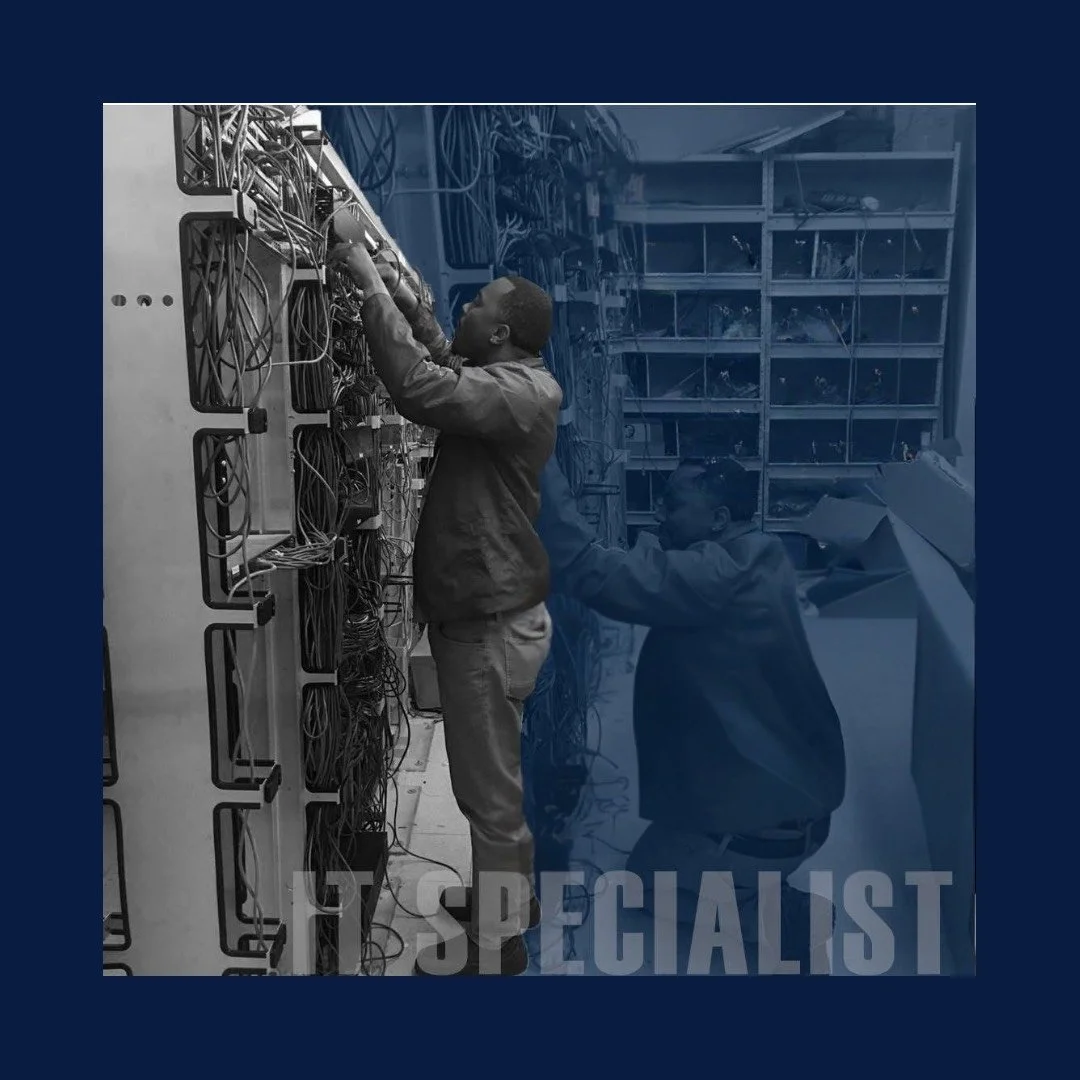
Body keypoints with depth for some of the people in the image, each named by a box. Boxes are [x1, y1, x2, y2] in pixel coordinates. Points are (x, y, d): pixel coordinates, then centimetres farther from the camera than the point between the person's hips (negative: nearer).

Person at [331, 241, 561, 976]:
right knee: (494, 780, 23)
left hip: (492, 623, -10)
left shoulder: (521, 392, -20)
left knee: (490, 789, 3)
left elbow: (420, 387, -34)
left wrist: (370, 285, -24)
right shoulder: (504, 384, 10)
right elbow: (446, 371, 29)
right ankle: (510, 897, 40)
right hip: (485, 614, 10)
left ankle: (499, 945, 19)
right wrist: (409, 302, 17)